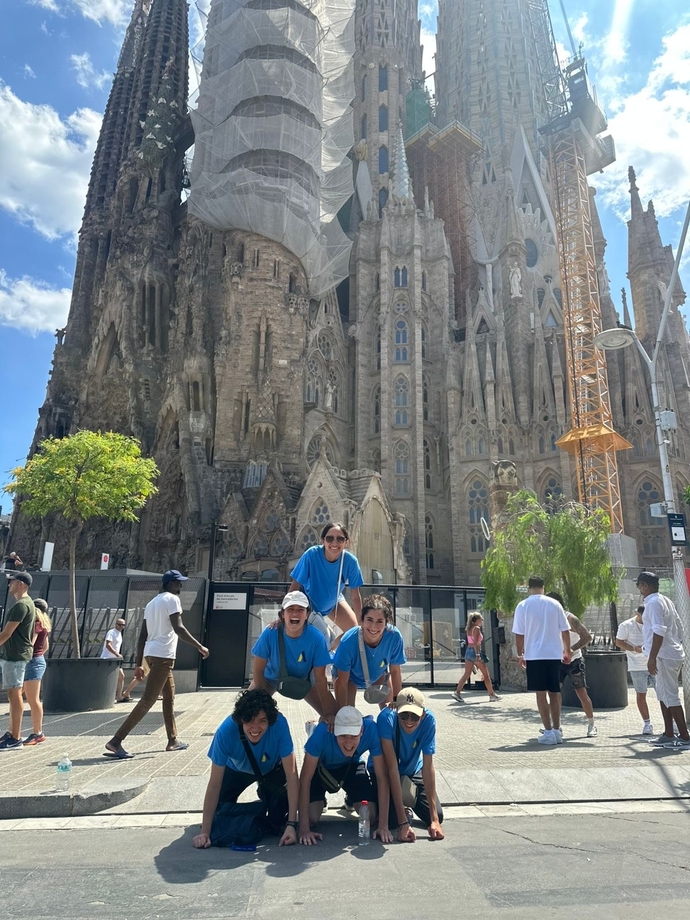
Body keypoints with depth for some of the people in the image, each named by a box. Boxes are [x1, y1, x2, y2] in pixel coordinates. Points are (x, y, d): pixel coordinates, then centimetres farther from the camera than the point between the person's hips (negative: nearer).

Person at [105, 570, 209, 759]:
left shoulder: (152, 602, 18)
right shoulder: (172, 599, -7)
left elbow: (142, 636, 16)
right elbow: (178, 628, -19)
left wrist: (138, 664, 16)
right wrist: (199, 647, -13)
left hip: (151, 655, 10)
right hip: (163, 656, -10)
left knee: (169, 696, 18)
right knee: (147, 700, -8)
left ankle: (173, 740, 25)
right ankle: (115, 741, -10)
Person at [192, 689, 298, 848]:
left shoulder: (279, 724, -40)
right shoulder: (226, 731, -38)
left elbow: (291, 775, -33)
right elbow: (214, 784, -28)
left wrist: (292, 824, -36)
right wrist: (205, 831, -29)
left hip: (272, 768, -1)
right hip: (238, 769, 1)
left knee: (278, 819, -18)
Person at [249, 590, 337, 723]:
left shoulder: (316, 637, -32)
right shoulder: (270, 633, -32)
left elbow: (320, 679, -23)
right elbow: (258, 670, -20)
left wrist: (330, 713, -27)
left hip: (303, 680, 0)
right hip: (271, 678, 0)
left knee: (333, 716, -11)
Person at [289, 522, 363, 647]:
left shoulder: (350, 561, -27)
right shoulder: (311, 555, -34)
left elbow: (355, 595, -15)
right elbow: (294, 587, -27)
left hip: (333, 601, 3)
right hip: (309, 601, -3)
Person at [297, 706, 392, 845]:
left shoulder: (371, 729, -36)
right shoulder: (322, 732, -40)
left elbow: (382, 776, -28)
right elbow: (305, 779, -33)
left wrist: (383, 826, -30)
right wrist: (304, 829, -35)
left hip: (352, 766, 1)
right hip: (321, 766, -1)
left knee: (370, 818, -12)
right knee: (312, 819, -17)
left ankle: (351, 798, 22)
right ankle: (320, 801, 19)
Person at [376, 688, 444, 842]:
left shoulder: (428, 719, -29)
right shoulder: (386, 718, -37)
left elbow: (428, 766, -25)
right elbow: (392, 768, -35)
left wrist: (434, 819, -27)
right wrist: (402, 822, -37)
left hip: (413, 770, 3)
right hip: (385, 772, -2)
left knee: (438, 816, -10)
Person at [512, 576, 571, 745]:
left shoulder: (523, 606, -4)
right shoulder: (554, 604, 4)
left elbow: (519, 634, -4)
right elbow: (565, 631, 5)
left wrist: (520, 654, 8)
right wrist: (567, 651, 17)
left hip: (535, 655, -3)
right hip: (554, 654, 3)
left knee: (541, 693, 2)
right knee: (554, 693, 12)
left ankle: (549, 732, 1)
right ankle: (557, 731, 17)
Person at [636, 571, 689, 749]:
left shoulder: (653, 603, -14)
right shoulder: (666, 601, 16)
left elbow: (659, 631, -22)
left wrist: (652, 658, -22)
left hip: (664, 657, -10)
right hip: (673, 653, 10)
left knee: (670, 696, -5)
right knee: (663, 695, 15)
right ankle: (668, 734, 20)